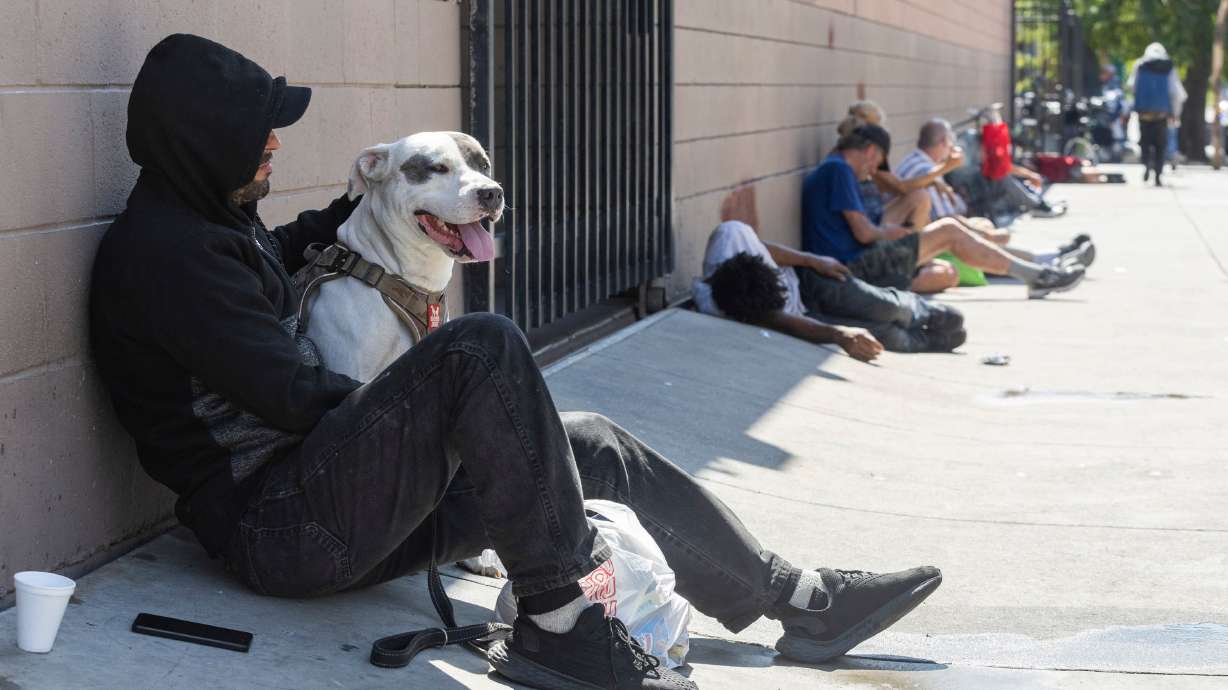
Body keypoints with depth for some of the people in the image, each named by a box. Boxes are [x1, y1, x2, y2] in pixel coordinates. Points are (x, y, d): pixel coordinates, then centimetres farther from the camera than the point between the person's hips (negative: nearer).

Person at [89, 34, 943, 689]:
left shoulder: (213, 226, 14)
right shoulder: (164, 252, -17)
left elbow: (270, 259, 40)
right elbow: (295, 396, -21)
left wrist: (352, 210, 23)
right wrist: (421, 408, -4)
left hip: (326, 505, 11)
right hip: (277, 525, -11)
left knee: (591, 448, 9)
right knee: (483, 348, -27)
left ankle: (797, 599, 16)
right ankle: (560, 621, -22)